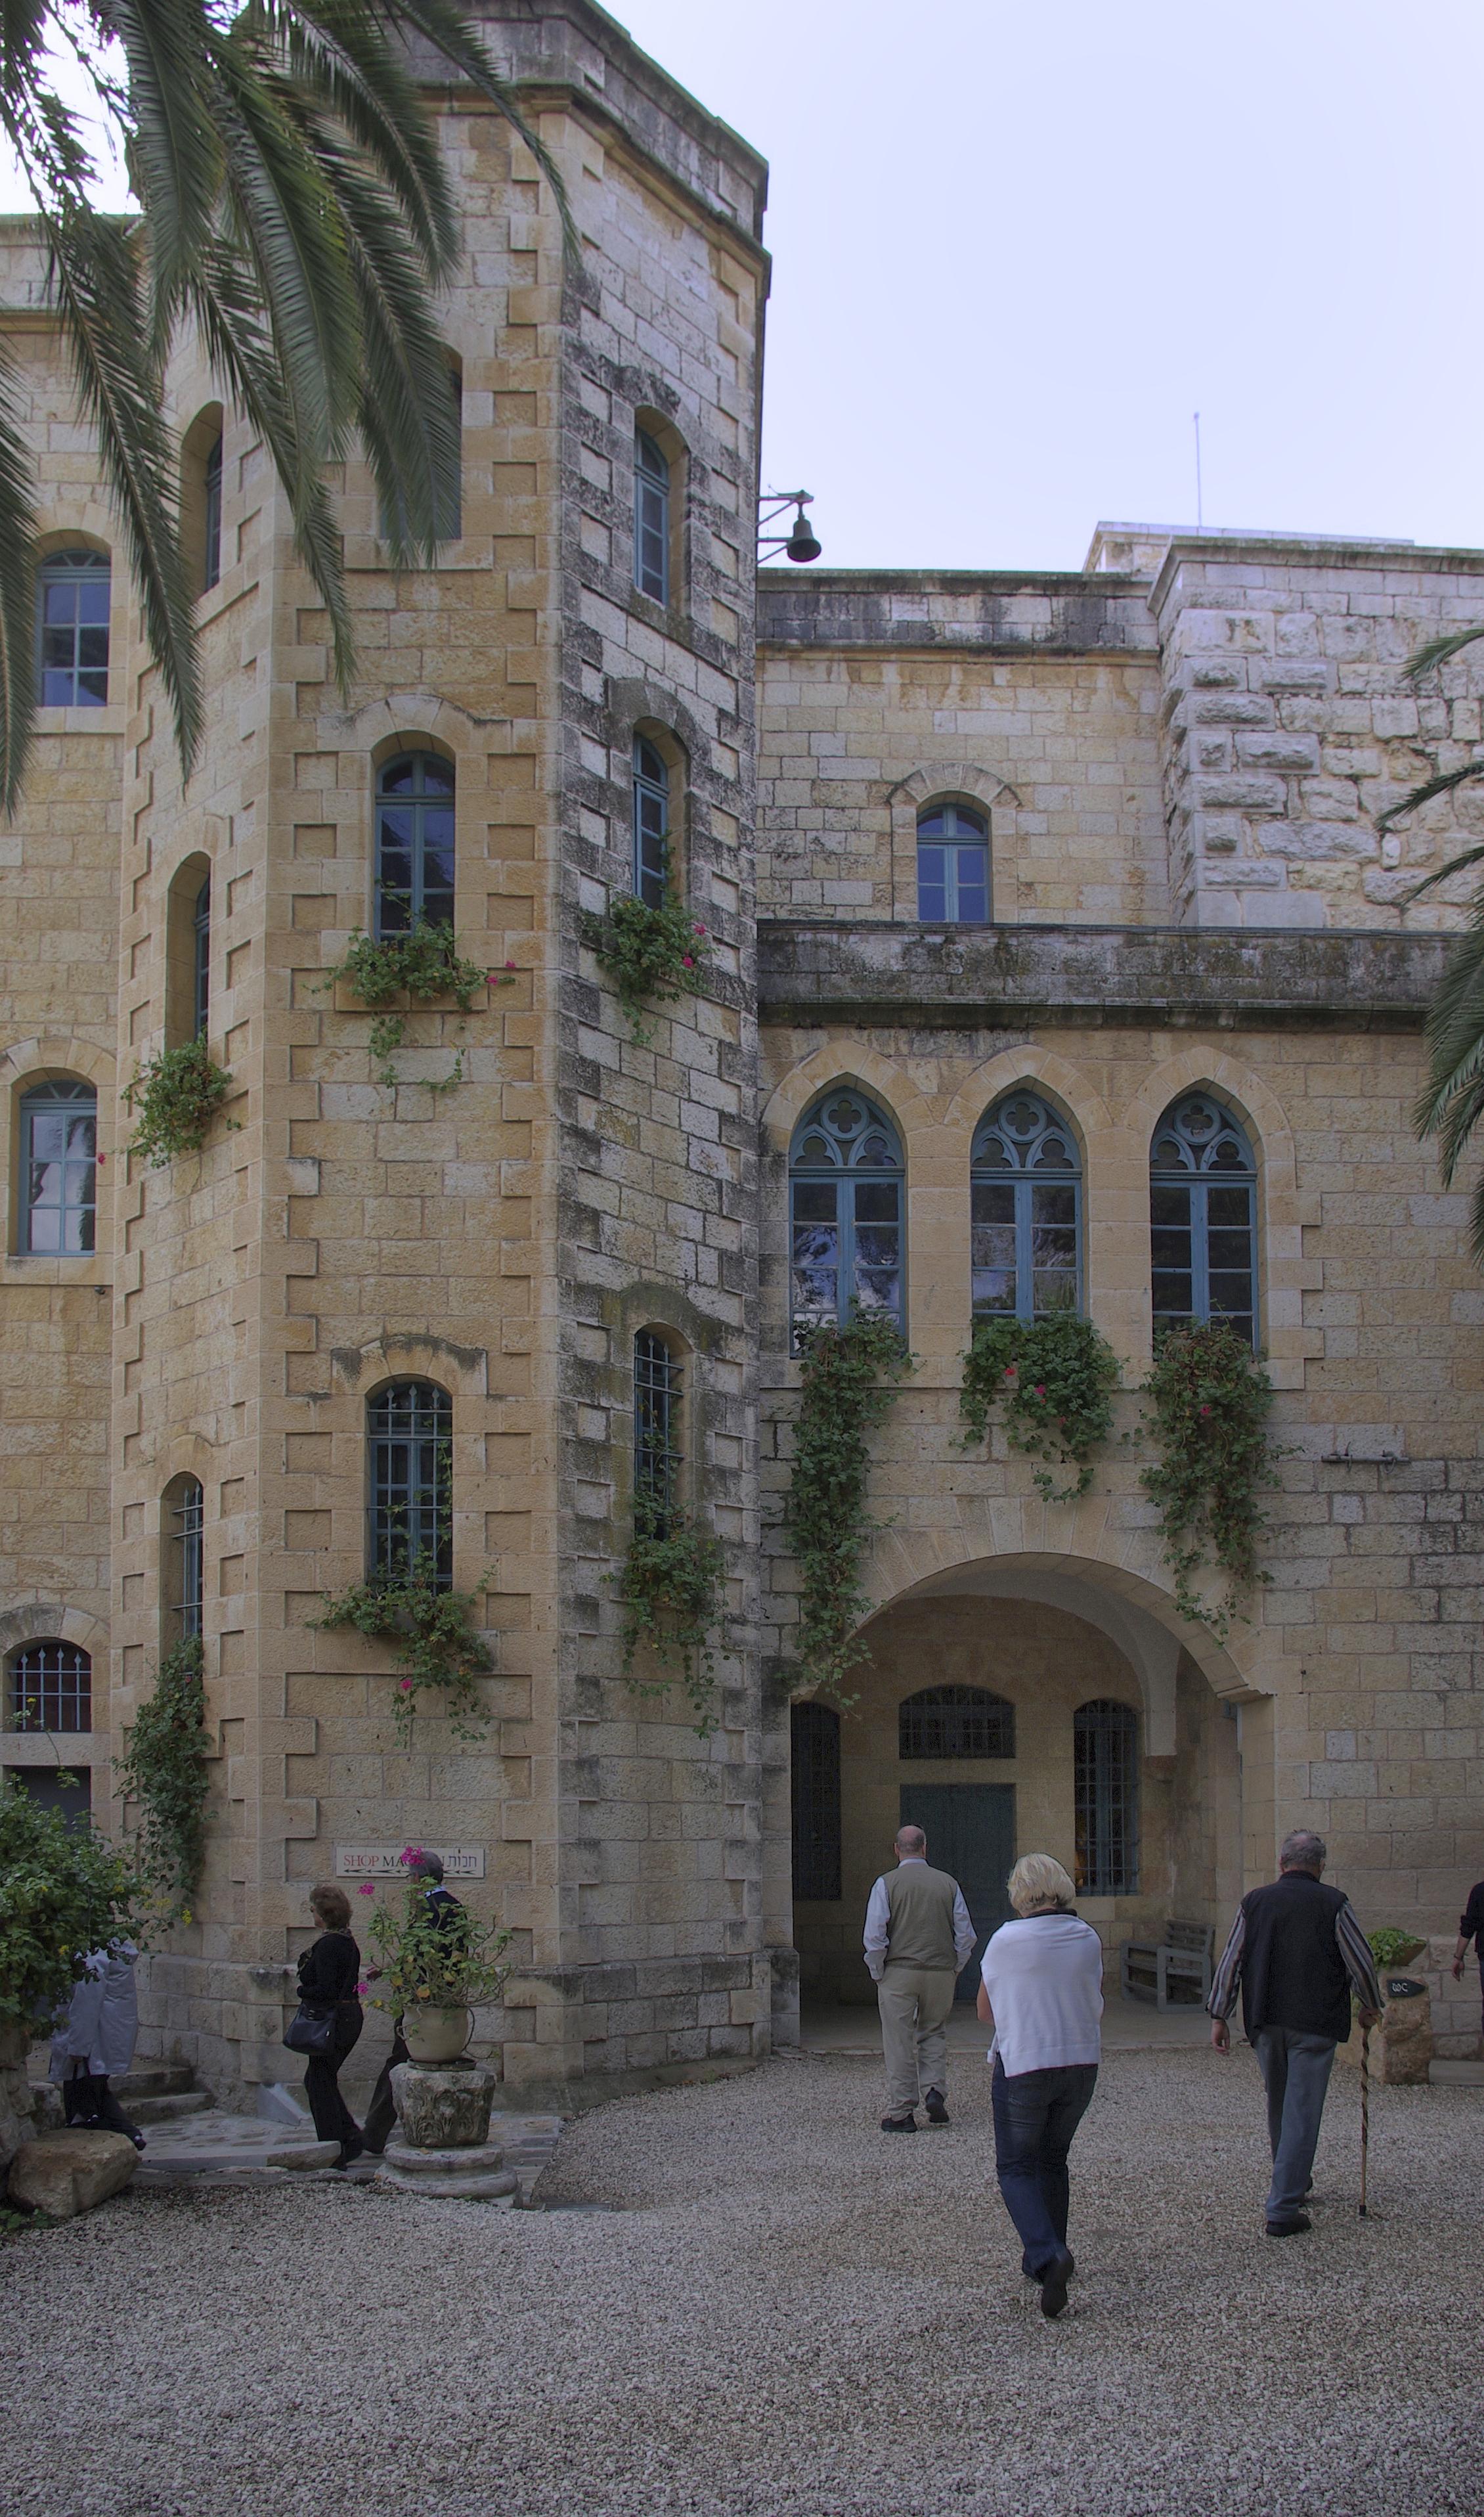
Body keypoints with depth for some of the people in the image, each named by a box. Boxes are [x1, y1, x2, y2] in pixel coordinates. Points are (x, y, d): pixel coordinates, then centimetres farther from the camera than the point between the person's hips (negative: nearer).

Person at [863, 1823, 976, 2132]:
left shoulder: (887, 1883, -4)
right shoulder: (948, 1883, 4)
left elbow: (875, 1936, -9)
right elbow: (966, 1935, 5)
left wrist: (877, 1975, 2)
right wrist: (954, 1969, 15)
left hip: (899, 1971, -2)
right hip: (941, 1973, 2)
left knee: (899, 2043, 3)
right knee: (934, 2033, 20)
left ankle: (901, 2112, 6)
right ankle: (935, 2090, 2)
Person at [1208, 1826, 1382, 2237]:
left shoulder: (1254, 1902, 4)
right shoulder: (1334, 1905, -5)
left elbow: (1230, 1963, 5)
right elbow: (1361, 1963, 0)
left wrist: (1220, 2016, 12)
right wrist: (1371, 2007, 17)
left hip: (1264, 2022, 4)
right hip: (1315, 2024, -4)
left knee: (1278, 2107, 21)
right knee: (1302, 2113, -2)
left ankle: (1292, 2184, 38)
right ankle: (1283, 2210, -7)